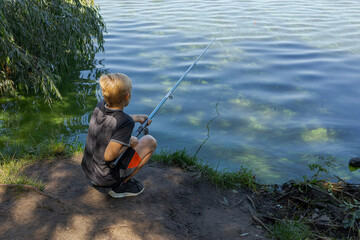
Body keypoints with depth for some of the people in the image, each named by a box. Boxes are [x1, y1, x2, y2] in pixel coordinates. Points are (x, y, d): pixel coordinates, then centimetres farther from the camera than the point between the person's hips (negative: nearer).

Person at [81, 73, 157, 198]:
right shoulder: (126, 122, -27)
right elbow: (109, 156, -31)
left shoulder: (100, 106, -5)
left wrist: (137, 118, 20)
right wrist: (129, 144, -13)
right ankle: (121, 185, 3)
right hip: (106, 178, -7)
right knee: (150, 141, 0)